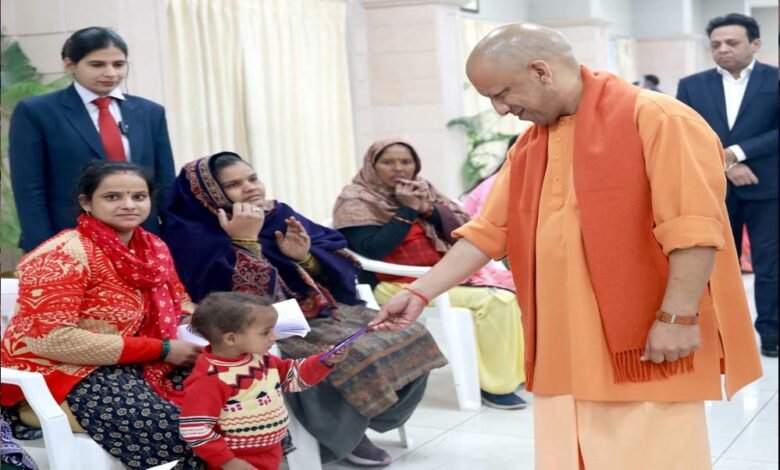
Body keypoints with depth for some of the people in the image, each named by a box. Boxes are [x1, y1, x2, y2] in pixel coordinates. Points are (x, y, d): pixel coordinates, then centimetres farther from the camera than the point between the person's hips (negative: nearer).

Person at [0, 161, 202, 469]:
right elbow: (52, 340, -24)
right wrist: (161, 349, -23)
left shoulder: (154, 248, 5)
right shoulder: (62, 255, -16)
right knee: (182, 434, -26)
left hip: (134, 367, 7)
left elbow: (178, 305, 19)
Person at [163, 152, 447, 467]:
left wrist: (305, 257, -9)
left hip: (322, 312, 7)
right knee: (354, 358, -29)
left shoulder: (281, 215, 11)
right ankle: (342, 434, -2)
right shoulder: (193, 238, -8)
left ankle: (355, 423, 6)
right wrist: (245, 241, -22)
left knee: (408, 338, -7)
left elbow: (343, 264, 9)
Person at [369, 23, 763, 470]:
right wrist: (419, 293, 10)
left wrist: (677, 317, -19)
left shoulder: (658, 119, -10)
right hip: (564, 350, 7)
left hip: (645, 344, -7)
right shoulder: (529, 144, 14)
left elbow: (693, 228, -16)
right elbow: (489, 231, 14)